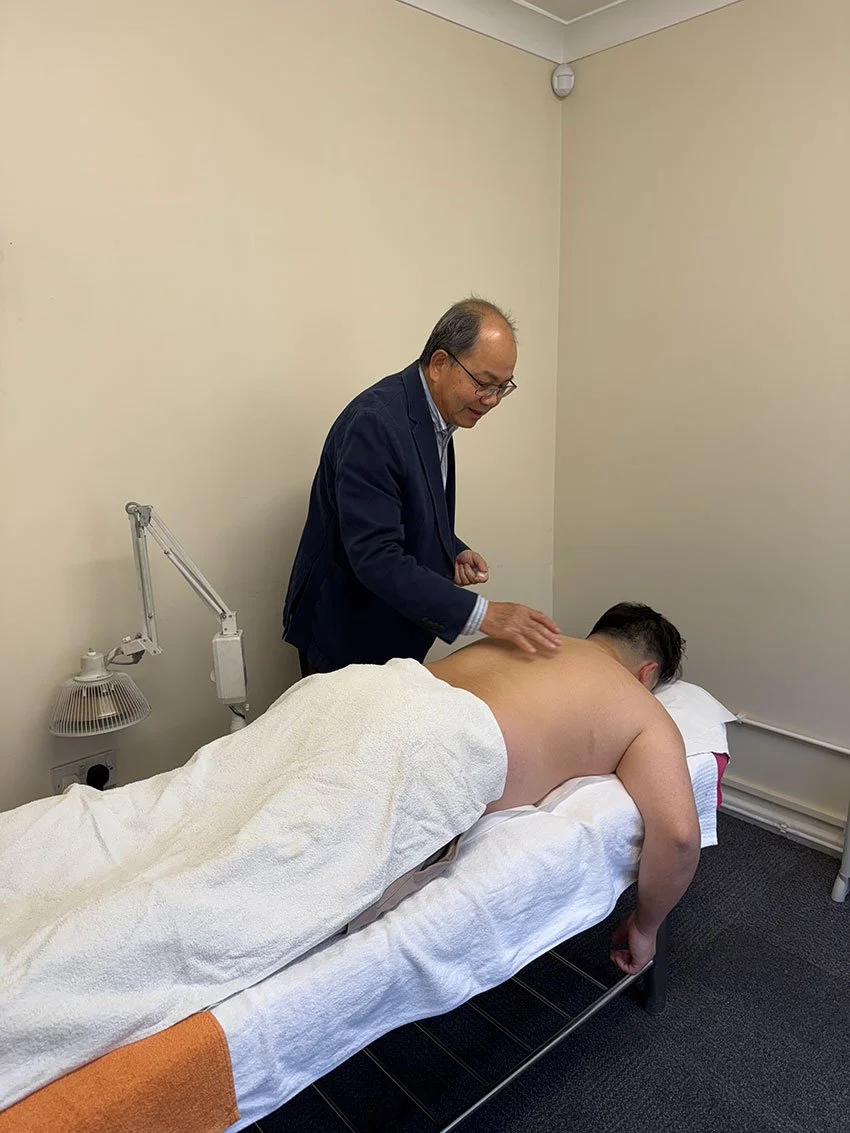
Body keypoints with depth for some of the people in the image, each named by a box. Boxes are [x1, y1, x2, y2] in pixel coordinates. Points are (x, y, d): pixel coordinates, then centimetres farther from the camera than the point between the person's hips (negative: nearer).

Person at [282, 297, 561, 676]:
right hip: (348, 642, -8)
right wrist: (482, 614, -33)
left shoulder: (435, 416, 4)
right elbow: (375, 558, -31)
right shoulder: (374, 423, -25)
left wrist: (454, 552, -2)